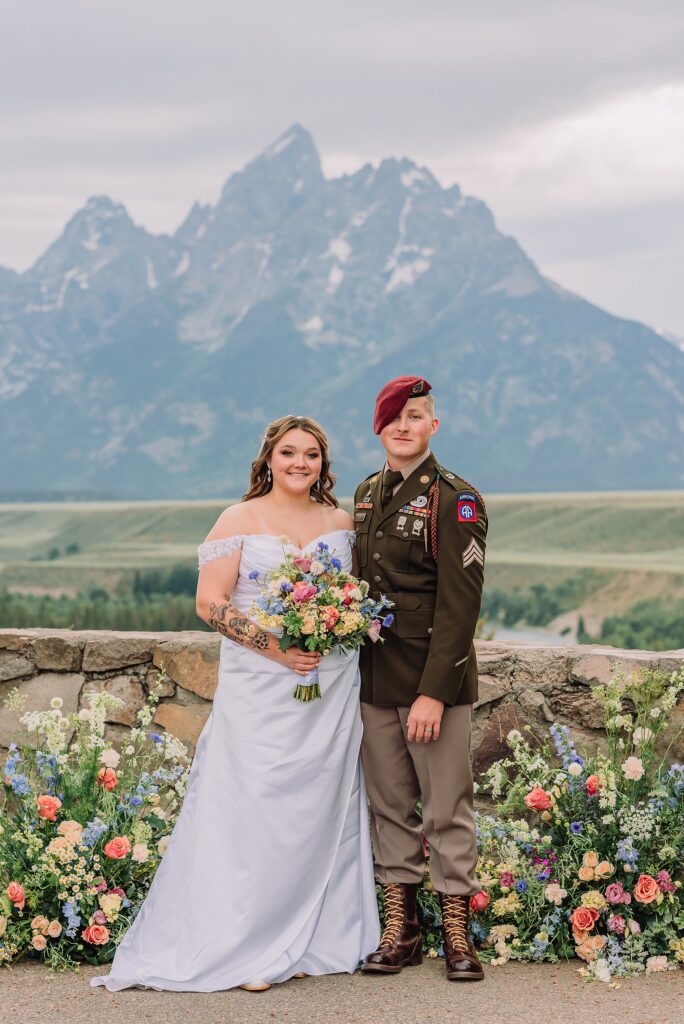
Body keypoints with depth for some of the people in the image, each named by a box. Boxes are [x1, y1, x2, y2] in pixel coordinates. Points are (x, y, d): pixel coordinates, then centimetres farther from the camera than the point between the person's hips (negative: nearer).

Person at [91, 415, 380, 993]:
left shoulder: (341, 522, 11)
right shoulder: (240, 521, -1)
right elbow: (211, 602, -8)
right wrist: (274, 646, -17)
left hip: (332, 684, 4)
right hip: (260, 687, -4)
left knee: (321, 807, 6)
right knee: (255, 809, -5)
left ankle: (317, 938, 16)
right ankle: (249, 947, 2)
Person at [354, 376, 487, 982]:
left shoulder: (455, 499, -8)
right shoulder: (366, 495, 13)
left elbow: (460, 601, -13)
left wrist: (434, 690, -18)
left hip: (434, 680, -6)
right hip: (376, 678, 6)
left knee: (447, 808, 0)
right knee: (390, 806, 10)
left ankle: (458, 933, 11)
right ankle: (399, 928, 18)